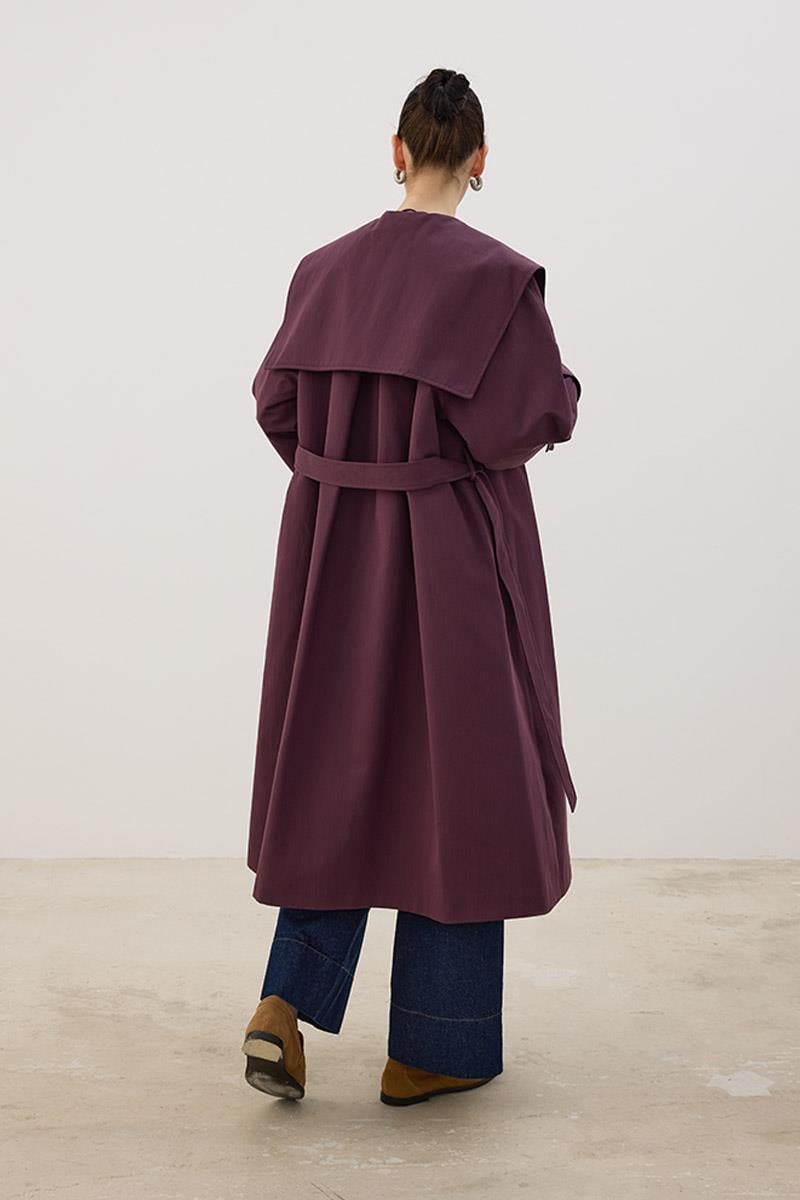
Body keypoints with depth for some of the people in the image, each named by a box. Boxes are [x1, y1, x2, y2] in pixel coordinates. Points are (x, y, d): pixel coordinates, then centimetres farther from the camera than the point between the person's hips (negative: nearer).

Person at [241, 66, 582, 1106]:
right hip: (452, 557, -5)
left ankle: (285, 1004, 6)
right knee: (456, 774, 6)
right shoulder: (496, 276, -13)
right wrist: (564, 391, 7)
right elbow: (531, 418, -15)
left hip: (334, 554, 5)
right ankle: (432, 1048, 16)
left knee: (341, 767, 17)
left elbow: (277, 398, 8)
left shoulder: (327, 268, 3)